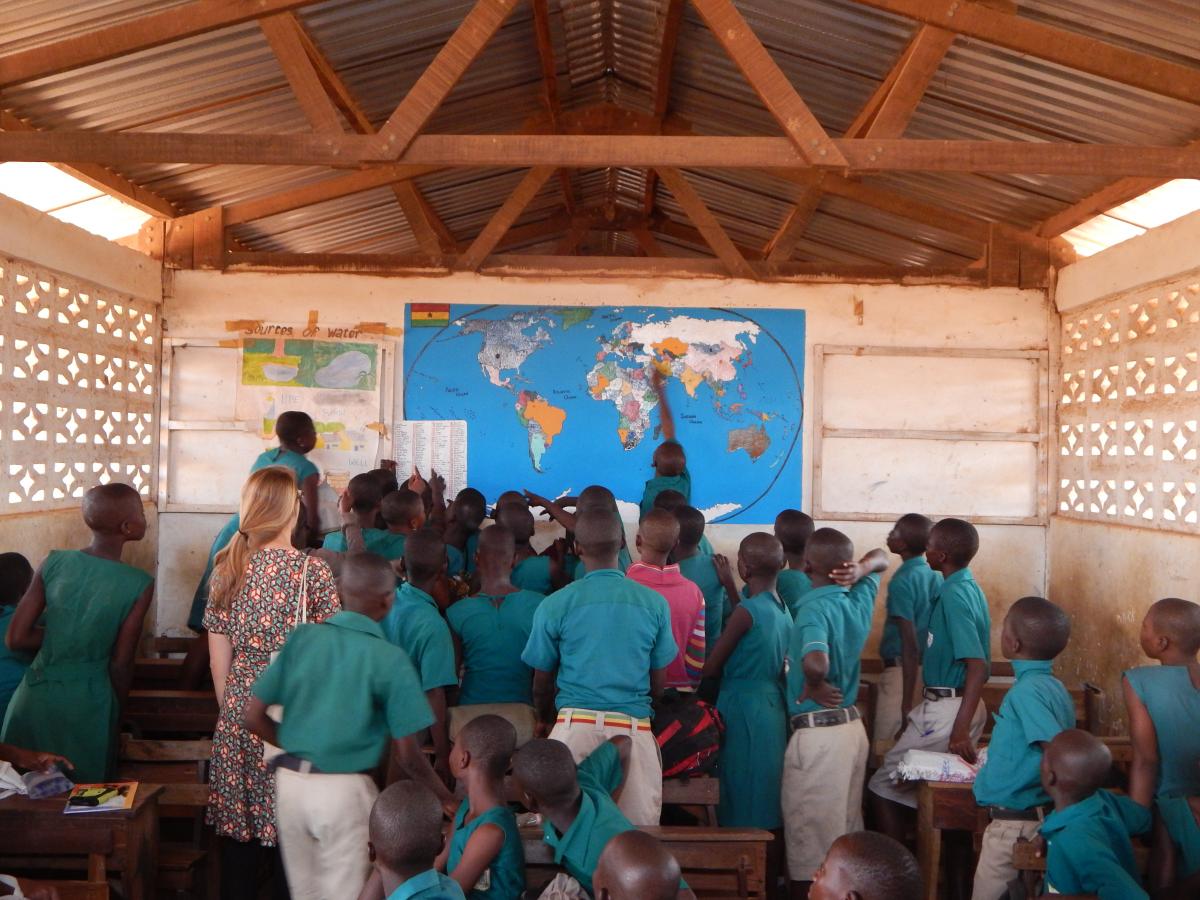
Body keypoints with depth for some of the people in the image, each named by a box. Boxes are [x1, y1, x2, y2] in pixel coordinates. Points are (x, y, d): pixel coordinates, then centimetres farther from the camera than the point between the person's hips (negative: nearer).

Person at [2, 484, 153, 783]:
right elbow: (120, 664, -10)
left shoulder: (54, 562, -6)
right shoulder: (139, 584, -15)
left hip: (35, 695, 3)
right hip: (87, 704, -3)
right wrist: (117, 711, 6)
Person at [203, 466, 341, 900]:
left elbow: (218, 658, 5)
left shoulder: (228, 567, 1)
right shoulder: (312, 570, -10)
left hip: (239, 712, 4)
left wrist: (230, 708, 17)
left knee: (238, 831, 12)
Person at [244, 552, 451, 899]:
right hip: (343, 790, -5)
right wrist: (447, 798, 4)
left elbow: (254, 717, 4)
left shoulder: (302, 637, -1)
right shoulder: (389, 659, -12)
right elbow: (408, 754, -10)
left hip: (290, 782, 5)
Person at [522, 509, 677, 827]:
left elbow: (541, 684, 11)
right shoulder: (654, 604, 5)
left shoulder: (555, 605, 1)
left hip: (575, 725, -1)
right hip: (634, 726, 1)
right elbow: (659, 684, 12)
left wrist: (545, 720, 31)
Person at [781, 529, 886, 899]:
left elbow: (816, 663, -39)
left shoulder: (814, 609, -20)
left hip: (818, 732, -8)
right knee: (847, 830, 20)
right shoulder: (859, 600, 2)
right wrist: (862, 570, 0)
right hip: (853, 726, 8)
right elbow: (881, 558, 21)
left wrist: (814, 685, -18)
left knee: (810, 836, 5)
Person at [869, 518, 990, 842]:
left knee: (883, 785, 0)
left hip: (948, 711, -9)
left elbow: (978, 665, -27)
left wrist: (960, 729, -30)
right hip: (956, 704, 9)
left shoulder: (954, 595, -20)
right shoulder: (968, 587, 9)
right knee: (907, 784, 20)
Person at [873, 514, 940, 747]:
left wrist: (906, 704, -19)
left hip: (902, 672, -8)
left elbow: (910, 644, -20)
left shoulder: (902, 581, -15)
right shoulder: (936, 577, 8)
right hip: (929, 671, 8)